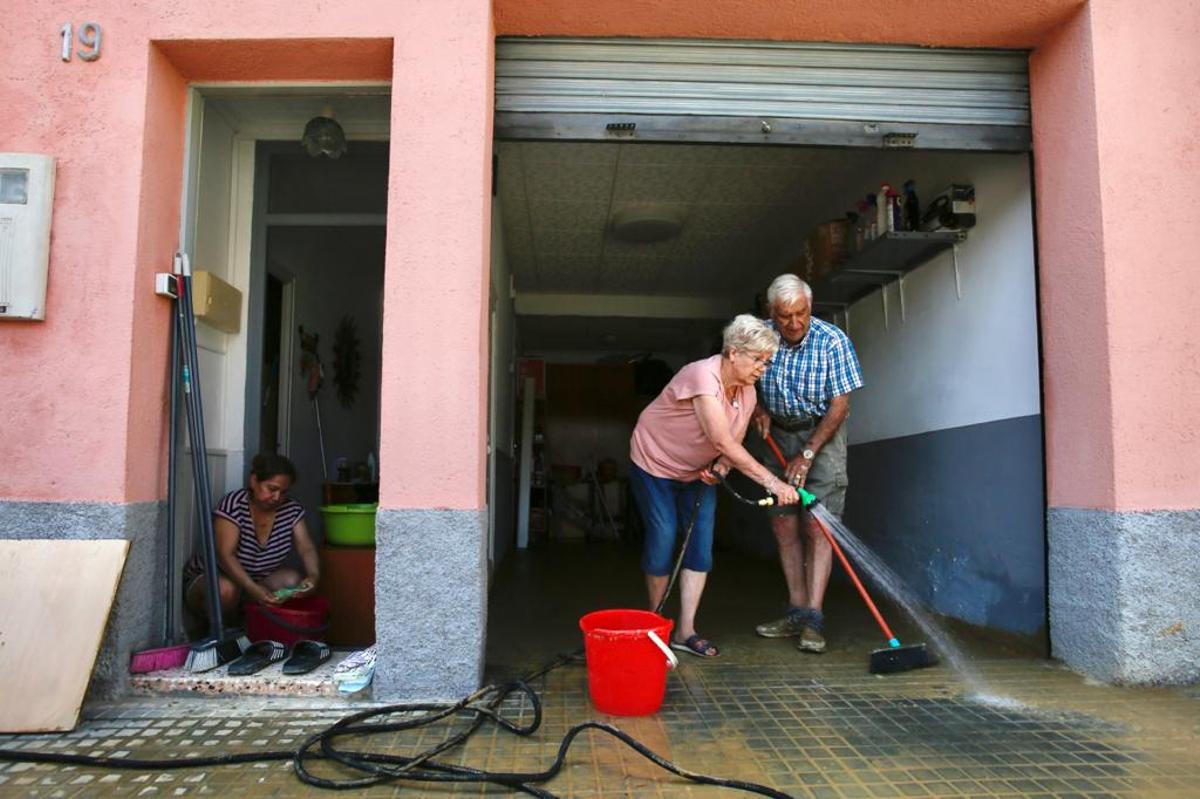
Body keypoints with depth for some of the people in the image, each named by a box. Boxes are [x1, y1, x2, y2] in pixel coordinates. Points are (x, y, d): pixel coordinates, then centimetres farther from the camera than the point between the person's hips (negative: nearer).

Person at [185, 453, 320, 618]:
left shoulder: (292, 510, -8)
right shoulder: (234, 504, -22)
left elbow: (307, 548, -14)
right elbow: (225, 555, -30)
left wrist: (313, 576, -37)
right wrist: (254, 590, -45)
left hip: (260, 580, 4)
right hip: (212, 579, -4)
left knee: (292, 579, -23)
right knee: (226, 589, -36)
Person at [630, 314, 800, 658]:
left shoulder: (747, 392, -8)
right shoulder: (702, 377, -33)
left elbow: (733, 444, 0)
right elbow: (723, 443, -38)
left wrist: (719, 467, -23)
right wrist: (772, 482, -39)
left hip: (698, 472, 7)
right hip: (654, 463, -7)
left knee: (701, 544, -3)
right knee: (663, 539, -8)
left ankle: (685, 631, 3)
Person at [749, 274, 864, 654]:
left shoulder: (833, 341, -17)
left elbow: (839, 405, -15)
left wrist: (807, 454, -18)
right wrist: (758, 408, -7)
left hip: (821, 433, -4)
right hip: (776, 434, 4)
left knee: (817, 526, -10)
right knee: (783, 525, 2)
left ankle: (813, 620, -7)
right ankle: (797, 612, 10)